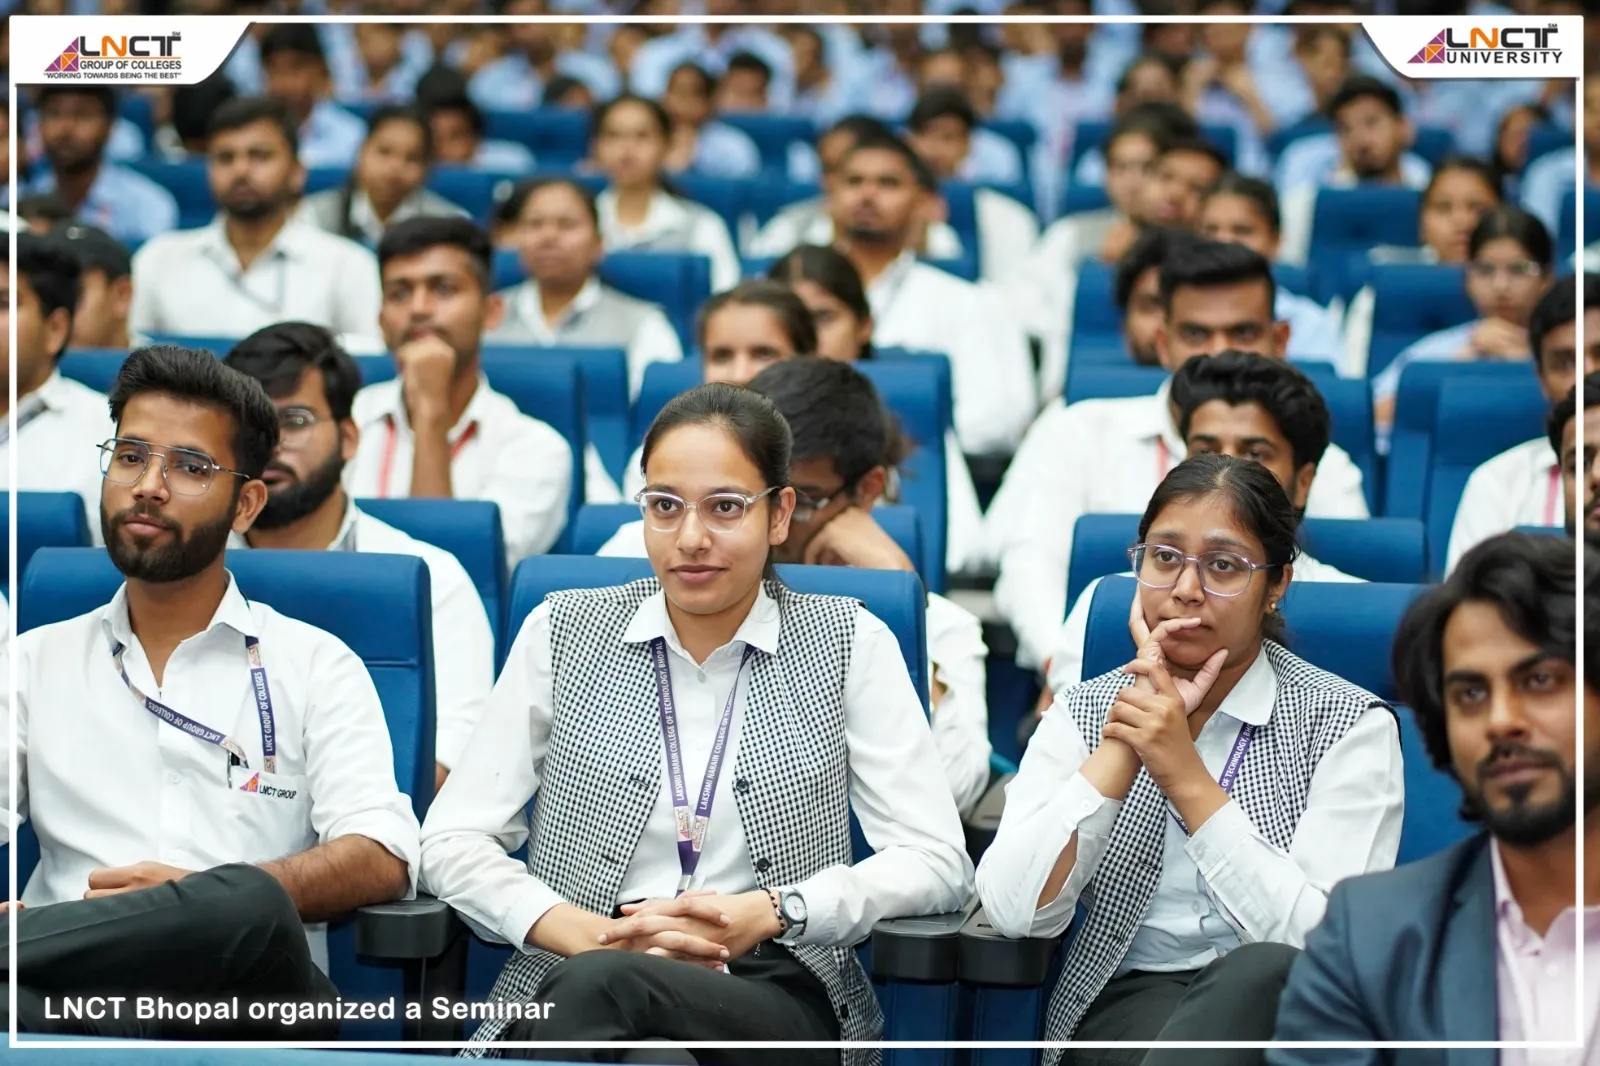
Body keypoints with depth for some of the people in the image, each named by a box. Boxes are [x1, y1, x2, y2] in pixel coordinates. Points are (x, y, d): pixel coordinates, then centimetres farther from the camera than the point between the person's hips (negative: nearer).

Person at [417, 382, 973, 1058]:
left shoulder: (849, 646, 8)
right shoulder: (563, 632, 11)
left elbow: (937, 862, 3)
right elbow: (452, 843, 7)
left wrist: (771, 913, -13)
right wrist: (598, 936, -10)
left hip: (773, 994, -1)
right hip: (568, 986, 2)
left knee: (598, 988, -36)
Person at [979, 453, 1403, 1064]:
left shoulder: (1351, 726, 1)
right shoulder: (1082, 714, 9)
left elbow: (1325, 938, -13)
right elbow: (1013, 910, -7)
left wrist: (1186, 775, -17)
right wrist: (1126, 742, -10)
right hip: (1125, 1006, 0)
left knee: (1266, 972, -36)